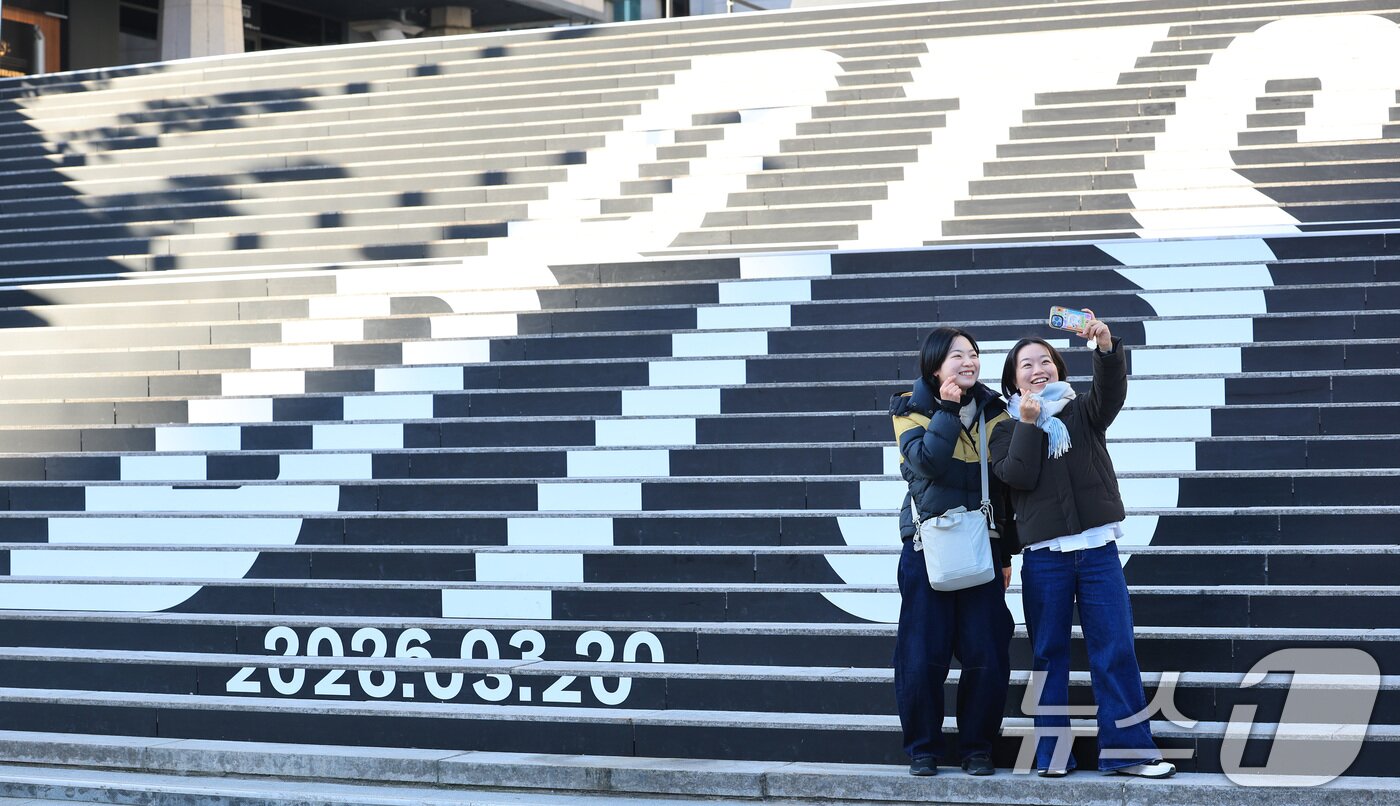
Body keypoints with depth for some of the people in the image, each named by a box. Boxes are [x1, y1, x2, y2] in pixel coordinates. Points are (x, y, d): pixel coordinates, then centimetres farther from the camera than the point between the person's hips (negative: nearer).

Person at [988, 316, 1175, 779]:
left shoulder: (1082, 413, 10)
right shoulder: (1008, 430, 8)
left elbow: (1112, 392, -12)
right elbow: (1018, 476, -9)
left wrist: (1106, 347, -29)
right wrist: (1029, 424, -8)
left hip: (1097, 548, 1)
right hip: (1043, 556, 0)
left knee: (1115, 651, -2)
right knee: (1049, 654, 4)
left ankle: (1127, 749, 1)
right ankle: (1051, 753, 9)